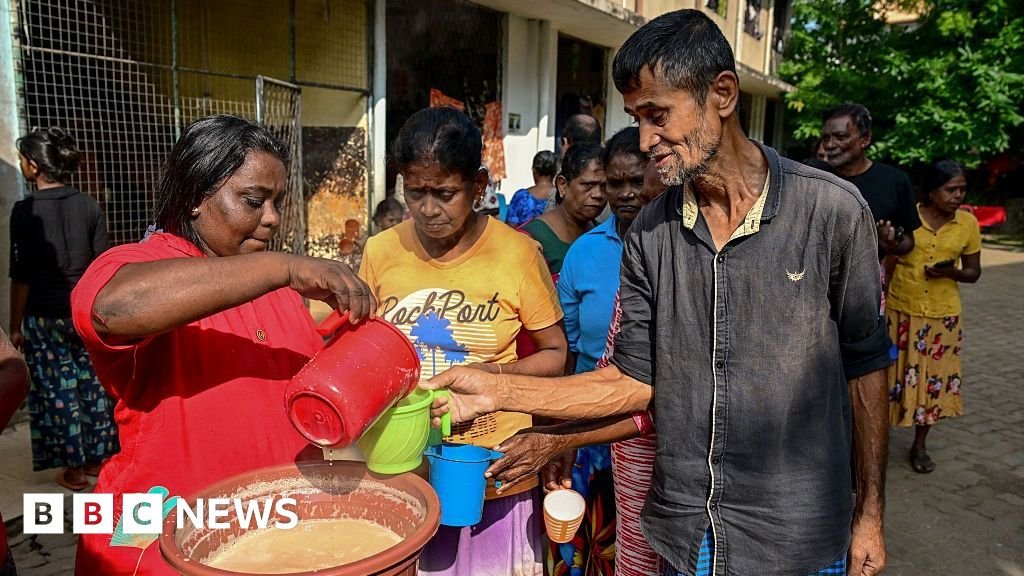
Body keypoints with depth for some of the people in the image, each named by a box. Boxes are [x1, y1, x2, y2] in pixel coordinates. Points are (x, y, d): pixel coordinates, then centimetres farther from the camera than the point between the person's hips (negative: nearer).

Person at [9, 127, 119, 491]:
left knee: (58, 390, 6)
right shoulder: (89, 205, -1)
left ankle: (74, 468, 14)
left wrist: (15, 325, -1)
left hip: (45, 316, -4)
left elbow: (21, 275, -10)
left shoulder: (25, 210, -11)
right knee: (93, 385, 12)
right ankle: (98, 457, 23)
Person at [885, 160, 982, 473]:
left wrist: (951, 272, -16)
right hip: (900, 312, -2)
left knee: (933, 380, 9)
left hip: (943, 316, 2)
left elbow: (973, 272, 6)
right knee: (892, 376, 5)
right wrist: (879, 304, 0)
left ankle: (920, 445, 26)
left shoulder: (968, 223, -3)